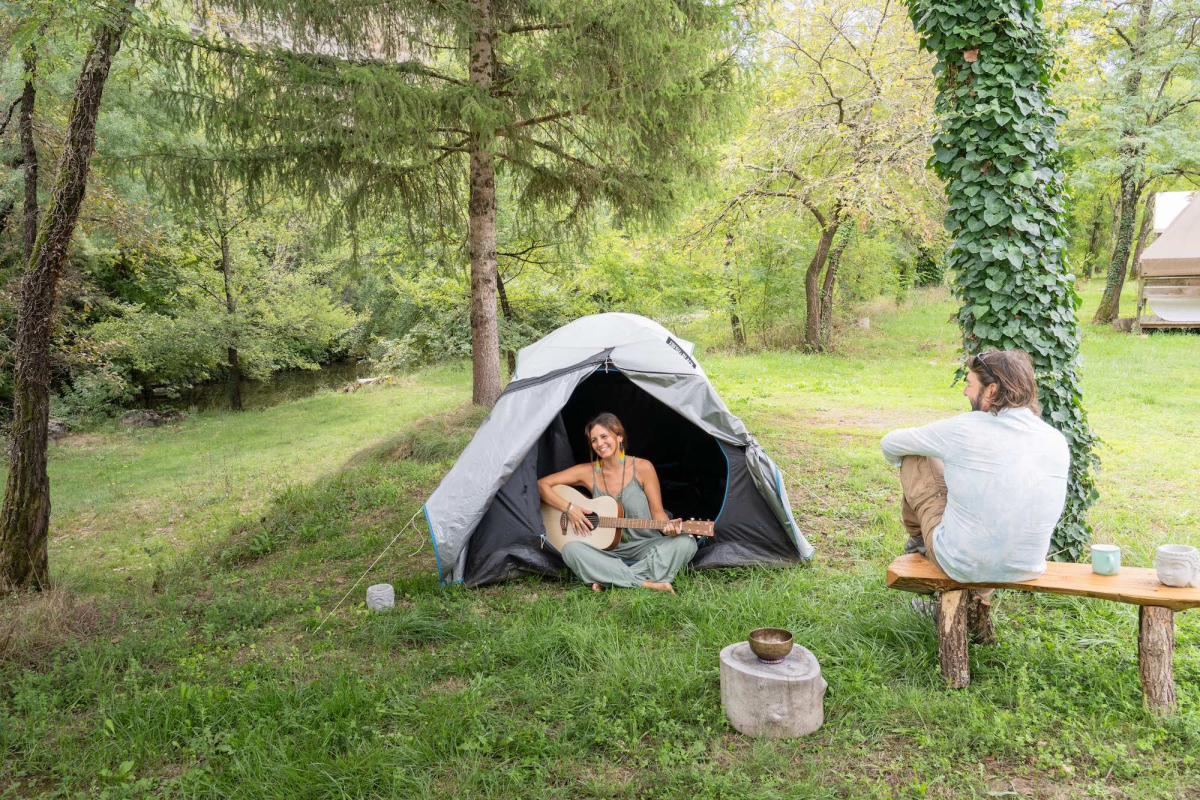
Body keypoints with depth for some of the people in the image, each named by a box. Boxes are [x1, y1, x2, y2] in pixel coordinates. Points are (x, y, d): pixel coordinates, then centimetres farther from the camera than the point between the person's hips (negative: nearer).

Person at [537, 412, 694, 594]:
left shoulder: (642, 468, -7)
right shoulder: (588, 472, -3)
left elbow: (657, 512, -3)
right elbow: (542, 485, -1)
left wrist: (668, 526, -25)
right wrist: (569, 508, -14)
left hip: (644, 547, 0)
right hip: (607, 550, 0)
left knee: (686, 543, -28)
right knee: (571, 549, -30)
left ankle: (609, 580, -28)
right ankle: (647, 583, -31)